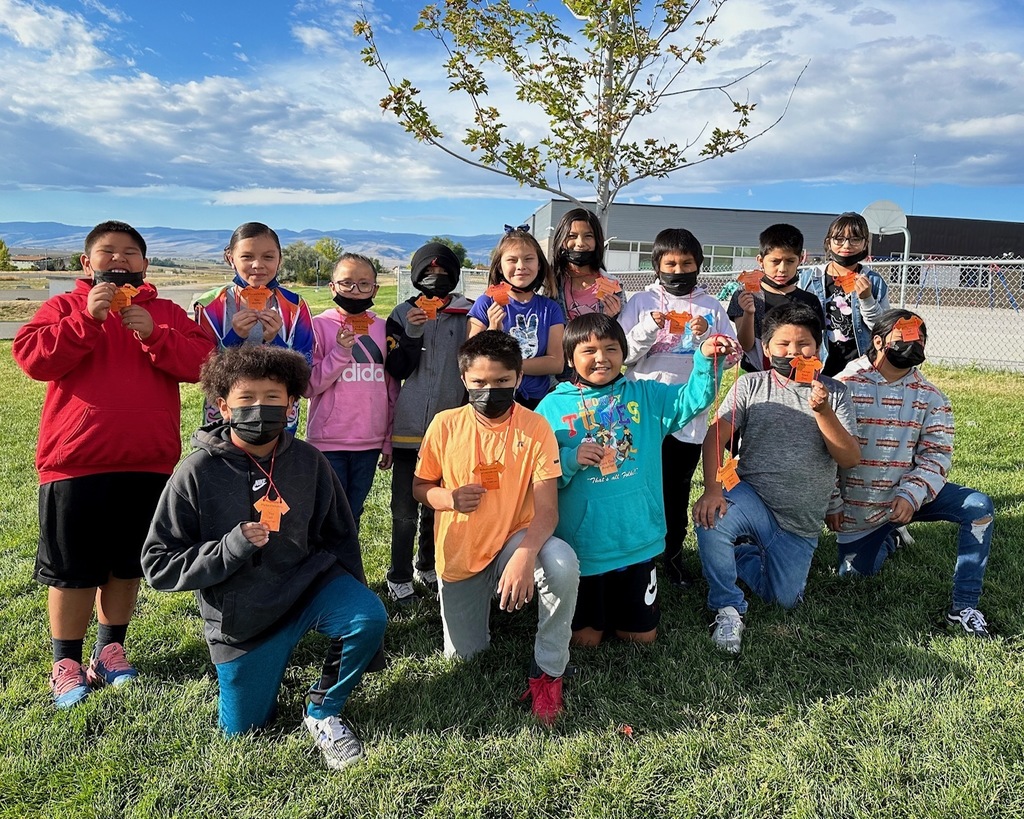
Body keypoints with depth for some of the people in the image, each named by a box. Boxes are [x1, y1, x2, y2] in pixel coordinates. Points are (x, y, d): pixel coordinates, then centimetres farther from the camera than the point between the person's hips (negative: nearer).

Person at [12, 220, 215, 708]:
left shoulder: (166, 313, 9)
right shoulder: (64, 306, 6)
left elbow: (201, 361, -5)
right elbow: (32, 357, -10)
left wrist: (152, 333, -18)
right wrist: (89, 318, -18)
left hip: (147, 464, 2)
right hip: (75, 463, -2)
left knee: (126, 566, 14)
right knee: (72, 570, 7)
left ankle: (110, 649, 31)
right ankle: (66, 662, 22)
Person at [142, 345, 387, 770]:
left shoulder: (308, 461, -9)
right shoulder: (197, 473, -16)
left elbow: (338, 536, 4)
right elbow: (159, 565, -13)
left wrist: (352, 602, -2)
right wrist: (231, 548, -27)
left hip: (307, 583, 1)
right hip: (240, 618, -1)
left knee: (370, 620, -27)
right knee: (241, 728, 11)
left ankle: (323, 711, 0)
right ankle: (271, 660, 42)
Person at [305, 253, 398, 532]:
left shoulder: (382, 328, 6)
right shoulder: (319, 325, -4)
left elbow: (391, 388, 11)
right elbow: (308, 386, -8)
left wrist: (389, 441, 12)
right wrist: (339, 352, -20)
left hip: (370, 442, 3)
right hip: (328, 442, -3)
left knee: (353, 516, 14)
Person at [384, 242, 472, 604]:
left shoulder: (468, 315, 4)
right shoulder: (403, 314, 3)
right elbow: (396, 369, -3)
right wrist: (412, 334, -16)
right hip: (409, 426, -1)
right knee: (405, 509, 3)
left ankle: (427, 566, 30)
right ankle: (400, 575, 17)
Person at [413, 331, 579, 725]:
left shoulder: (535, 428, -15)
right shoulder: (445, 425, -11)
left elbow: (547, 509, -20)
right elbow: (420, 487, 3)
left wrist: (524, 555, -39)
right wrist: (449, 498, -22)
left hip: (514, 541, -2)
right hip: (459, 556, 2)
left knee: (563, 563, -35)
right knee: (463, 656, 7)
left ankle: (547, 670, -12)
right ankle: (481, 598, 40)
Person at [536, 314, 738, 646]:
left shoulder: (645, 395, 5)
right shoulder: (553, 406, -2)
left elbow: (691, 399, -8)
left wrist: (707, 360, -25)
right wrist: (571, 459, -20)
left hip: (638, 540, 2)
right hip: (582, 545, -2)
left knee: (643, 636, 14)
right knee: (585, 638, 10)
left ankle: (619, 610, 45)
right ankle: (594, 613, 42)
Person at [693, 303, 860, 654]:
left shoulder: (833, 392, 3)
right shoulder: (751, 384, 1)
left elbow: (850, 458, -6)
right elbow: (715, 436, -10)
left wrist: (822, 411, -21)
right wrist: (712, 489, -25)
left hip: (801, 521, 2)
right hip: (752, 499, -2)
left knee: (785, 599, 1)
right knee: (711, 519, -34)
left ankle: (742, 552, 32)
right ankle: (728, 608, -11)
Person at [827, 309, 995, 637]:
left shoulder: (931, 397, -1)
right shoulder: (846, 385, -10)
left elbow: (937, 455, -7)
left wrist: (911, 496, -23)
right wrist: (832, 504, -8)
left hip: (909, 495, 2)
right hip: (857, 505, -1)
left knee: (979, 506, -19)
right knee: (855, 573, 4)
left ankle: (964, 608, -12)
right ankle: (887, 538, 40)